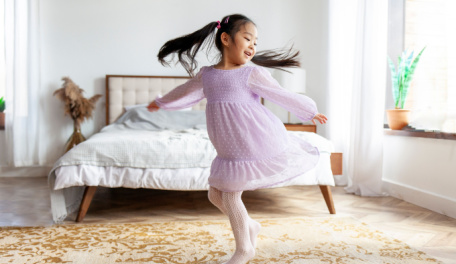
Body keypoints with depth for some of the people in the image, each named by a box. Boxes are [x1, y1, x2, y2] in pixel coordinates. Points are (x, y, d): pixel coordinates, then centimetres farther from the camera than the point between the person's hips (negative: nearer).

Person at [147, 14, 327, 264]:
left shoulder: (252, 74, -8)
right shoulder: (206, 75, 6)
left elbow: (285, 97, 2)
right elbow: (187, 92, 25)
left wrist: (310, 111, 12)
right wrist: (162, 102, 40)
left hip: (258, 146, -6)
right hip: (229, 153, 6)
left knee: (229, 194, -3)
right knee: (215, 194, 9)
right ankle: (249, 225, 34)